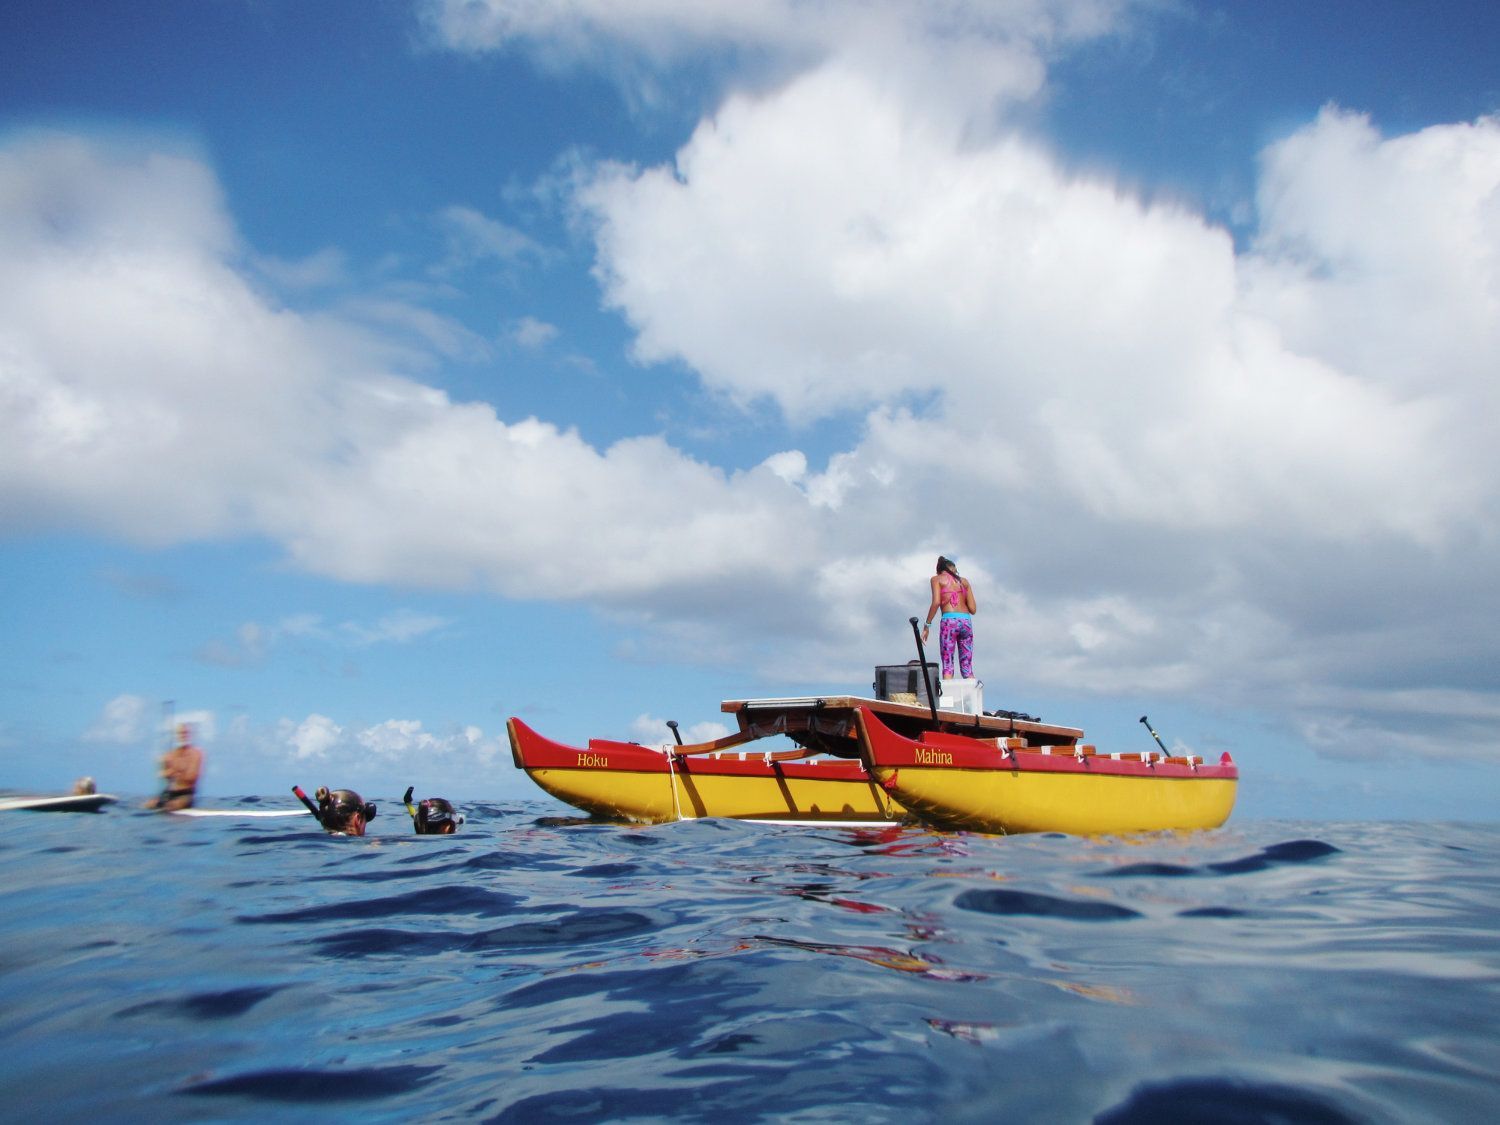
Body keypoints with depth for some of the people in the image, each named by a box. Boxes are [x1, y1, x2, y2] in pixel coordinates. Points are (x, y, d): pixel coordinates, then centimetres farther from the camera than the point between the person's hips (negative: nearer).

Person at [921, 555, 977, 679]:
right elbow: (973, 609, 12)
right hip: (966, 622, 4)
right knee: (967, 669, 7)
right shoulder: (964, 581, 19)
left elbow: (936, 602, -8)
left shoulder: (937, 579, 9)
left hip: (949, 621, -4)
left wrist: (927, 625, -4)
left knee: (947, 667, -3)